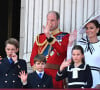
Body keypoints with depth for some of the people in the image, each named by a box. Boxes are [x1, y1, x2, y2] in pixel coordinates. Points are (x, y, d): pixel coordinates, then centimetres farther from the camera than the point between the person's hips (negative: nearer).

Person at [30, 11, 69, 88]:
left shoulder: (65, 36, 6)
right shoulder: (40, 37, 16)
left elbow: (62, 50, -15)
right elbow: (33, 57, 15)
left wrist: (49, 37, -22)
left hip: (56, 76, -3)